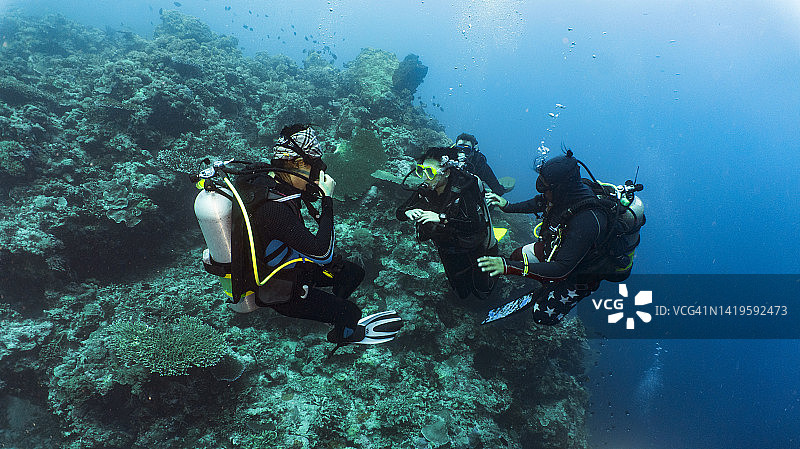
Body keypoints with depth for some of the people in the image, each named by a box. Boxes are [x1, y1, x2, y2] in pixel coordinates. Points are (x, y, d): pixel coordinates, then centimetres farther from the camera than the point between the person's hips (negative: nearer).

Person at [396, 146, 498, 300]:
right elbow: (400, 212, -7)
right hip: (448, 251, 4)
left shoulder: (464, 188, -31)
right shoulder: (424, 190, -16)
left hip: (475, 248, -4)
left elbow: (477, 225, -41)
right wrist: (408, 213, -32)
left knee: (482, 292, 14)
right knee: (462, 293, 19)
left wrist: (442, 218, -47)